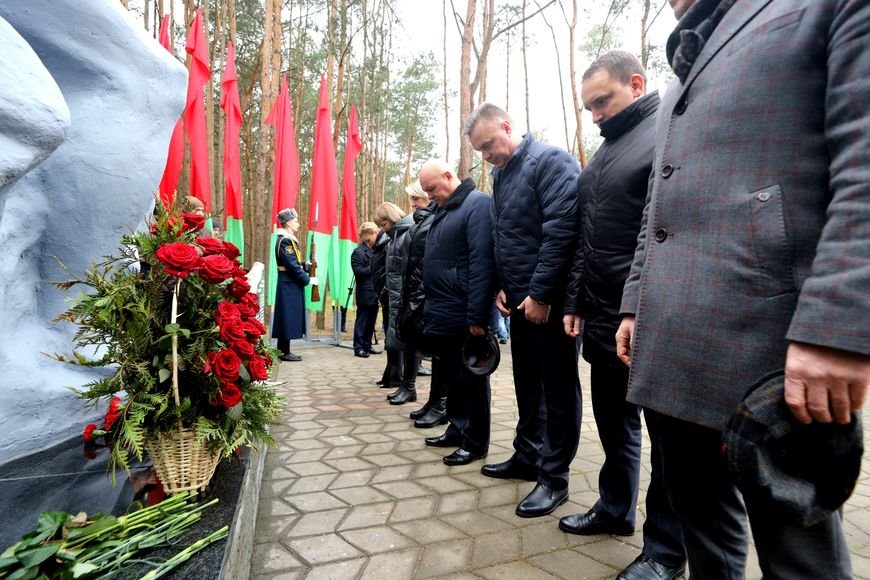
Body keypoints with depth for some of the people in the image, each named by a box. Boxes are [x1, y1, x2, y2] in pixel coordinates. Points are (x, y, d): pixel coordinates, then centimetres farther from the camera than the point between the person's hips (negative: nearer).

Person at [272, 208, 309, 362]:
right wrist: (307, 280, -14)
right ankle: (285, 352, 4)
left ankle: (283, 350, 21)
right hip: (289, 286, -10)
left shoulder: (290, 240, 15)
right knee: (288, 317, -4)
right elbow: (292, 266, -20)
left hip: (292, 285, 10)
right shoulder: (285, 241, -15)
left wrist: (306, 265, 3)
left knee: (290, 318, 13)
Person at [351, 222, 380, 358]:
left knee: (371, 322, 13)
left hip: (374, 294, 8)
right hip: (365, 295, -8)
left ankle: (367, 346, 23)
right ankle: (358, 347, 7)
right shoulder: (358, 252, -9)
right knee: (362, 321, 0)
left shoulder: (374, 251, 16)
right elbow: (358, 272, -18)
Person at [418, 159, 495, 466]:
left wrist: (477, 315, -23)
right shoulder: (443, 212, 17)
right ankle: (457, 429, 32)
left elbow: (482, 262, -19)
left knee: (471, 379, 3)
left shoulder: (478, 204, -11)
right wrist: (430, 308, 16)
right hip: (442, 316, 9)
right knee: (450, 377, 17)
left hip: (465, 318, -9)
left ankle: (476, 441, 16)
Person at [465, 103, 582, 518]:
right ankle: (527, 456, 31)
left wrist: (541, 294, -19)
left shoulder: (551, 161, -10)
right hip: (520, 301, 8)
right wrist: (503, 286, 7)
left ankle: (554, 476, 14)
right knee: (527, 383, 16)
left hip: (551, 301, -8)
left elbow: (561, 232, -19)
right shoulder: (502, 174, 16)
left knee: (557, 387, 2)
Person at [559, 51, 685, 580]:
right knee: (613, 421, 18)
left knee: (665, 432, 5)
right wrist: (576, 302, 15)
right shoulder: (604, 153, 19)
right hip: (602, 318, 8)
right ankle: (615, 508, 36)